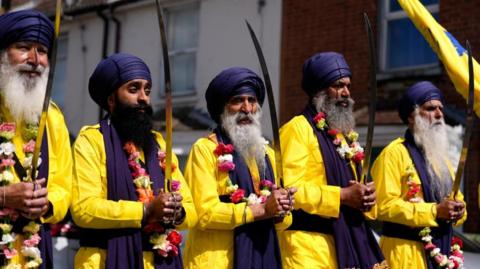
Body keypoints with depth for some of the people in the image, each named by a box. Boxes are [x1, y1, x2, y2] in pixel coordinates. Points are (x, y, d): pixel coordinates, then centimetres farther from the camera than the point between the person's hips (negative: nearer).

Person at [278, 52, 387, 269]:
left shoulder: (345, 134, 21)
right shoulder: (297, 129, -6)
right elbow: (289, 189, -17)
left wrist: (366, 196, 3)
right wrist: (342, 195, -18)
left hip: (350, 240, 8)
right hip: (311, 243, -8)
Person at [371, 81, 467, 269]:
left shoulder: (439, 156, 19)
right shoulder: (394, 154, -8)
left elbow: (457, 199, 23)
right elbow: (384, 205, -17)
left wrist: (458, 210, -1)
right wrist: (434, 211, -20)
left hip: (441, 249, 7)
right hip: (407, 252, -7)